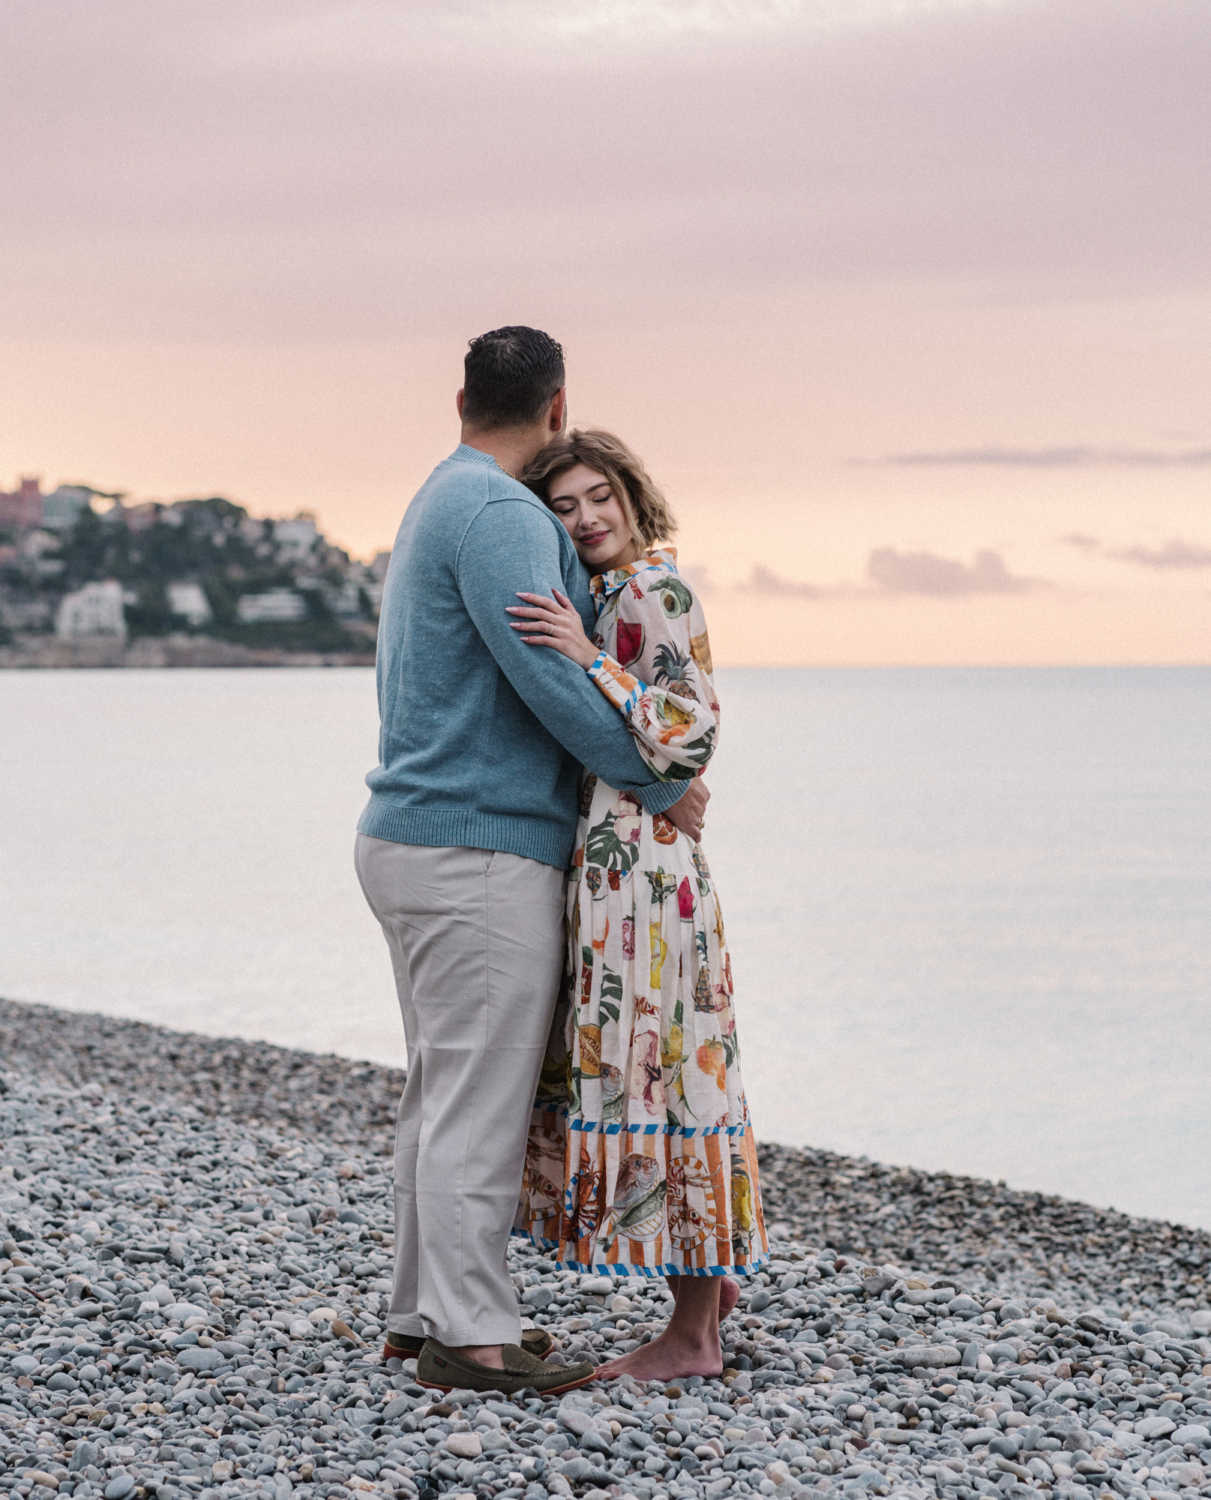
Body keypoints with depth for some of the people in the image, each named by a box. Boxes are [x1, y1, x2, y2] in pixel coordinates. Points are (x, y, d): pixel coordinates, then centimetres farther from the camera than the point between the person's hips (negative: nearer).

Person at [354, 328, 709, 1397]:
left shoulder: (439, 506, 19)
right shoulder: (498, 514, -15)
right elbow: (551, 678, -21)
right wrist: (659, 787, -10)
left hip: (411, 839, 10)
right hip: (480, 855, -10)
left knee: (445, 1095, 14)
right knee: (479, 1104, -7)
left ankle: (426, 1312, 19)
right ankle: (468, 1335, -4)